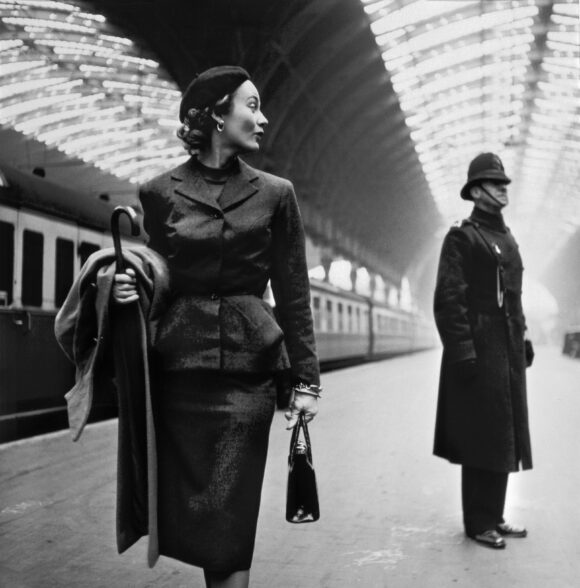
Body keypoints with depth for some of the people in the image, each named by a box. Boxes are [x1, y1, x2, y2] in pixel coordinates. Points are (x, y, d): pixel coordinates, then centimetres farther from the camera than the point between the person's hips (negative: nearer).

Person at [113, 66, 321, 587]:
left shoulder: (274, 194, 5)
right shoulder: (160, 193, 4)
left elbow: (293, 294, 3)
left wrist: (306, 380, -1)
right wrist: (127, 287, -9)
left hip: (247, 371, -1)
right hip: (177, 368, 1)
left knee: (227, 520, -3)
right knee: (182, 513, 7)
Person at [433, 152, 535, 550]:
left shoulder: (508, 240, 17)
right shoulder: (461, 238, -7)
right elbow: (448, 300, -14)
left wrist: (523, 338, 14)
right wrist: (462, 350, -20)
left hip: (508, 352, 8)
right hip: (478, 351, -8)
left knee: (504, 435, 12)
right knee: (481, 436, -2)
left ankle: (494, 516, 23)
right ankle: (478, 522, 9)